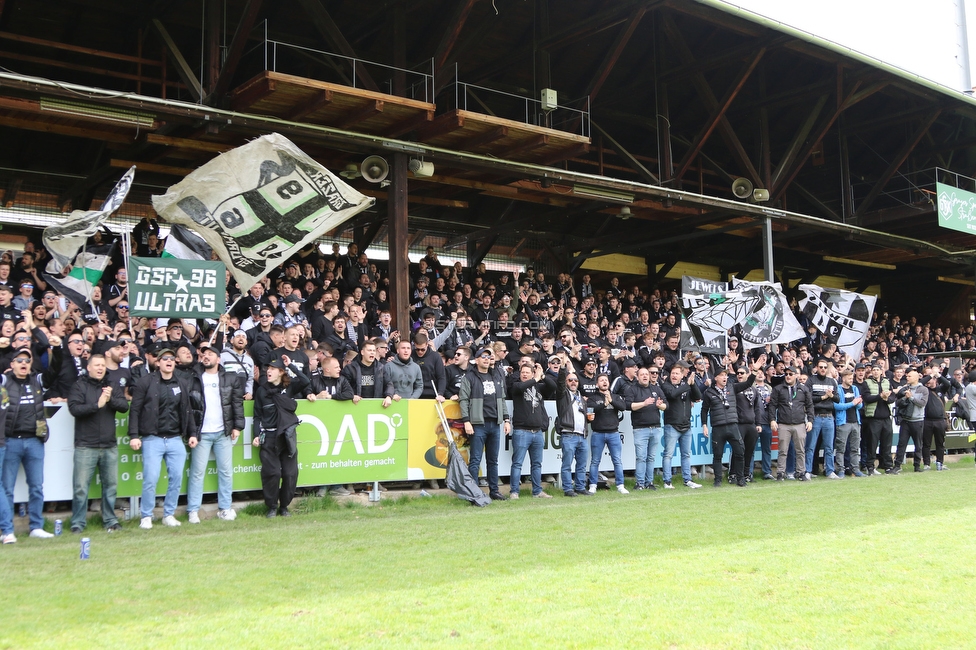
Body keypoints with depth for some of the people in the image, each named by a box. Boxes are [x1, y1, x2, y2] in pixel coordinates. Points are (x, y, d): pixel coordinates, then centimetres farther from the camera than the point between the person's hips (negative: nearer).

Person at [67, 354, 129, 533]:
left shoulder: (112, 387, 10)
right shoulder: (80, 386, -1)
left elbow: (124, 406, -2)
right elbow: (74, 408, -13)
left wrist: (110, 399, -18)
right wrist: (97, 405, -19)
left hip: (110, 446, 4)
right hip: (85, 446, -4)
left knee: (110, 485, 10)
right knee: (81, 487, -1)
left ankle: (110, 520, 21)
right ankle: (78, 523, 9)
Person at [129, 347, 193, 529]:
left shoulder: (183, 384, 11)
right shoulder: (146, 382, -2)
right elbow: (135, 410, -3)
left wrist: (191, 434, 12)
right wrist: (134, 436, -9)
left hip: (176, 439, 4)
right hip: (152, 439, -4)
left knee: (176, 478, 3)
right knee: (151, 479, -6)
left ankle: (169, 514, 15)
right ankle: (146, 517, 7)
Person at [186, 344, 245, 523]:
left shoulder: (231, 379, 7)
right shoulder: (195, 379, 4)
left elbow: (238, 403, 4)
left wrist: (237, 426, -5)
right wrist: (191, 433, -7)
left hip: (223, 433, 1)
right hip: (201, 433, -1)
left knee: (226, 471, 4)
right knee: (197, 472, -1)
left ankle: (225, 508, 11)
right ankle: (193, 511, 4)